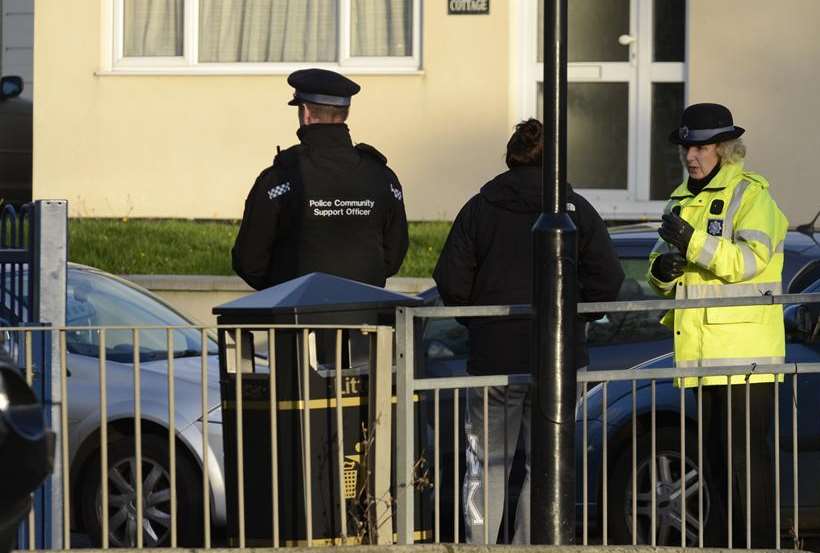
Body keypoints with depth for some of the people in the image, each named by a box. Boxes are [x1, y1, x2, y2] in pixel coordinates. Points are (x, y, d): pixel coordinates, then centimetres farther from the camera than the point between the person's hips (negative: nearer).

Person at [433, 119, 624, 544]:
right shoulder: (576, 210, 0)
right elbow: (607, 281, -6)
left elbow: (451, 283, -4)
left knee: (486, 464, 10)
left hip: (492, 355, 0)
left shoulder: (480, 208, 0)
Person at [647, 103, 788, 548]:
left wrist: (694, 243, -29)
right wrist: (663, 269, -2)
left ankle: (761, 543, -9)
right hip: (699, 352, 8)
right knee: (710, 454, 11)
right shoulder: (682, 200, 19)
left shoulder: (751, 195, -5)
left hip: (745, 352, -8)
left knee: (748, 452, -10)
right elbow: (660, 276, 22)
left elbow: (751, 258, -21)